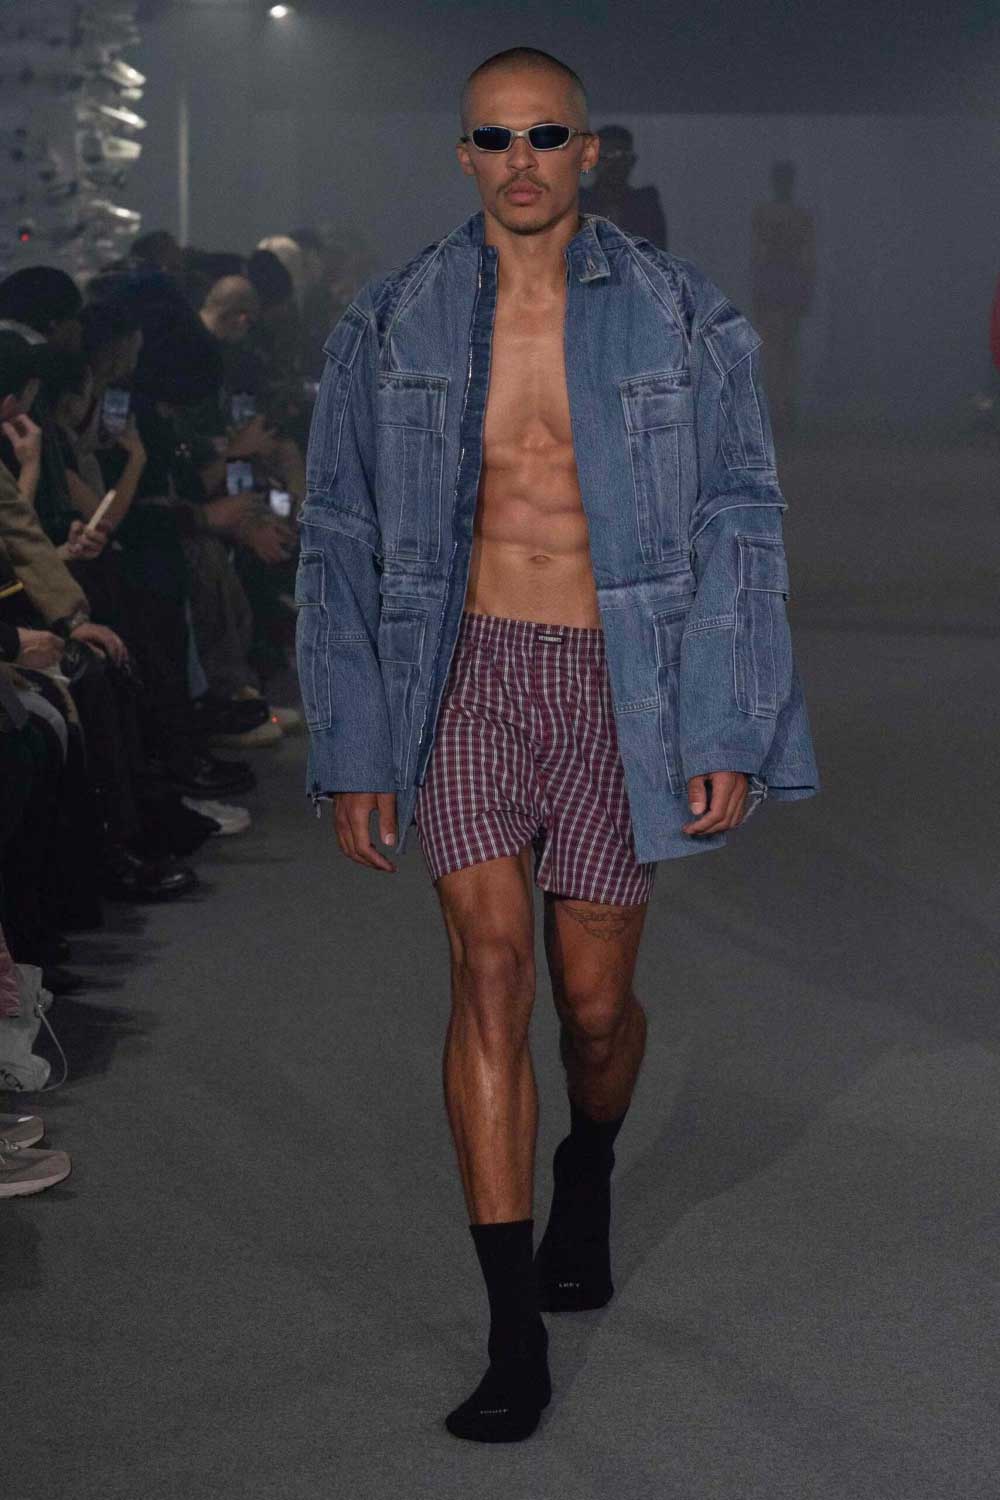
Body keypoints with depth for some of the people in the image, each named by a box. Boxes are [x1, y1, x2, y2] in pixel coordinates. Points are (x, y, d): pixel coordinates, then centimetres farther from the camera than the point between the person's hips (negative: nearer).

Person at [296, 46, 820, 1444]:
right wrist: (354, 751, 2)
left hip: (621, 680, 0)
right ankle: (515, 1334, -10)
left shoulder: (681, 318, -1)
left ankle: (589, 1170, 44)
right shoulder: (393, 326, 1)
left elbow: (740, 531, 1)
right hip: (469, 672, 0)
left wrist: (730, 736, -4)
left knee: (594, 997, 8)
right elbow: (341, 545, 6)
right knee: (490, 971, -12)